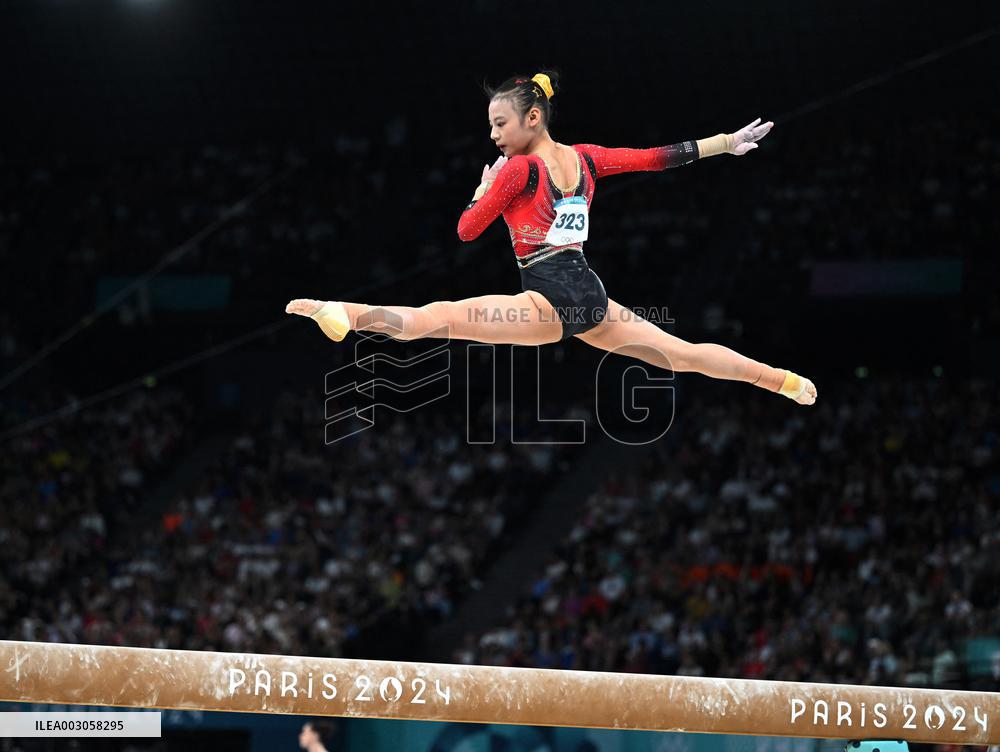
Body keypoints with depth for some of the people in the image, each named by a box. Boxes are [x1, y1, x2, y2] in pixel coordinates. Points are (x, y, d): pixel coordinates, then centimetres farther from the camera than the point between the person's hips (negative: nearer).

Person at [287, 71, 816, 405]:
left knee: (441, 316, -25)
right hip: (592, 298, 7)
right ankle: (787, 382, 30)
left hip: (551, 303, -7)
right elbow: (658, 157, 18)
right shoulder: (584, 157, 13)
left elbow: (466, 230, -4)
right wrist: (726, 143, 27)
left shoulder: (518, 168, -5)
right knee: (682, 353, 21)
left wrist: (485, 187, 14)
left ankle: (347, 316, -45)